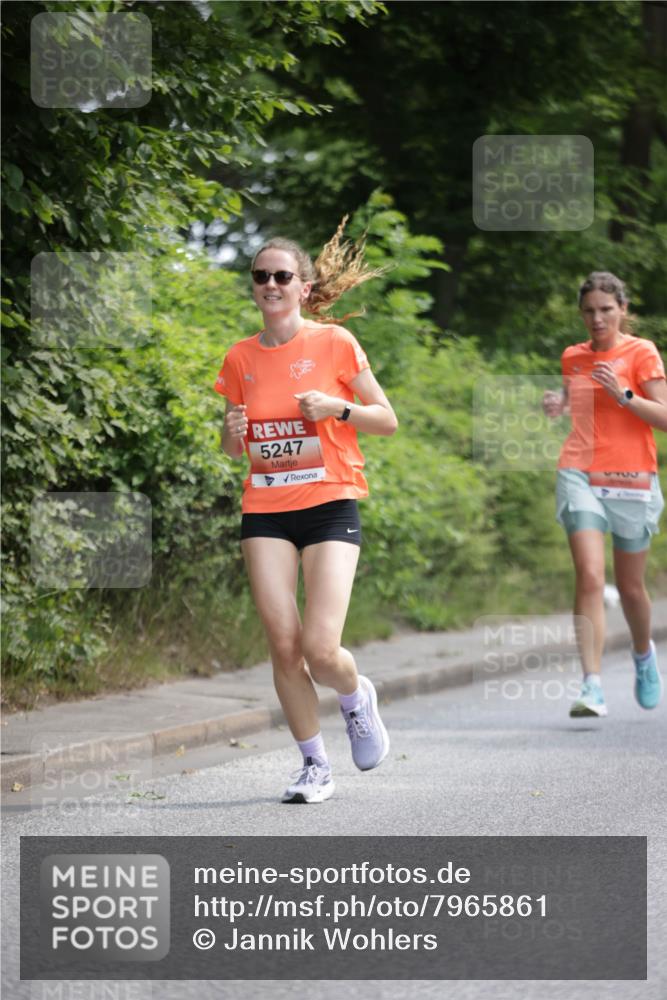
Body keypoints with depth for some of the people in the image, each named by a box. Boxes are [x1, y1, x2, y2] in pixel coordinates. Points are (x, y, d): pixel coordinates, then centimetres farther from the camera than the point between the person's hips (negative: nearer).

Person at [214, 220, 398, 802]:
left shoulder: (334, 343, -2)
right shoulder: (241, 359, 8)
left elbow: (387, 420, 2)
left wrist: (337, 408, -15)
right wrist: (234, 433, -5)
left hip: (330, 506, -3)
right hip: (265, 512, 3)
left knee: (321, 649, -14)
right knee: (283, 645, -4)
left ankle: (356, 695, 22)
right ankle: (315, 765, 12)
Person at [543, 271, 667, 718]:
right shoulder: (573, 357, 11)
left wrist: (622, 395, -20)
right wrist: (558, 405, 5)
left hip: (631, 480, -2)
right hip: (581, 476, 2)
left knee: (630, 586, 9)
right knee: (589, 577, -16)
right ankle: (593, 686, -21)